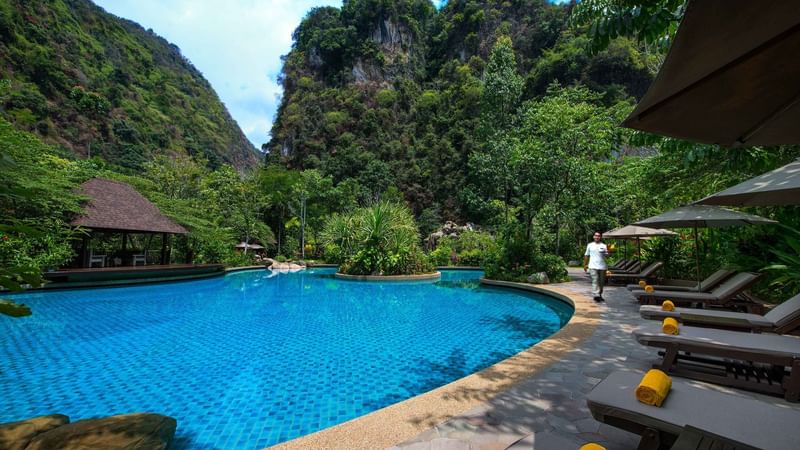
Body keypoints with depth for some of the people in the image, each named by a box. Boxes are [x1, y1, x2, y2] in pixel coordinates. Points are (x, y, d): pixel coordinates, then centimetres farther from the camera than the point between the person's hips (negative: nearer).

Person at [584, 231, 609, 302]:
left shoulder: (603, 246, 5)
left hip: (602, 267, 1)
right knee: (595, 281, -12)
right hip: (593, 267, -1)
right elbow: (586, 255, 14)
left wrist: (606, 252, -30)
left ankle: (600, 295, 25)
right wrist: (585, 265, 13)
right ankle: (596, 295, -19)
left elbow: (606, 255, -8)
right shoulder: (590, 245, 8)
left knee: (601, 282, 11)